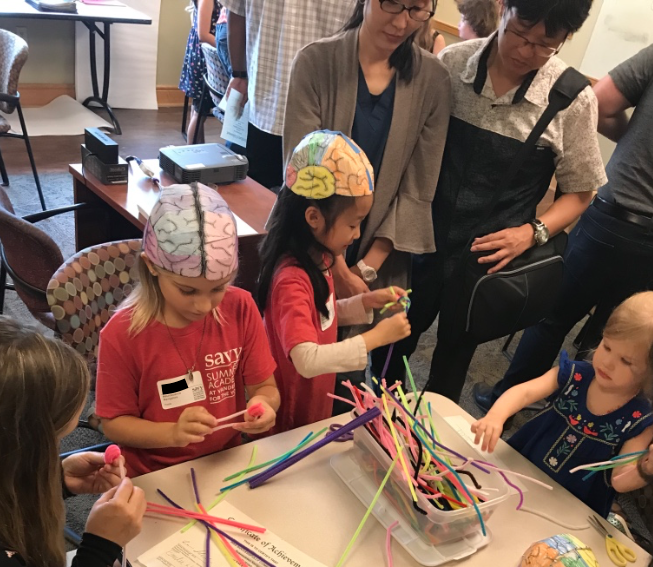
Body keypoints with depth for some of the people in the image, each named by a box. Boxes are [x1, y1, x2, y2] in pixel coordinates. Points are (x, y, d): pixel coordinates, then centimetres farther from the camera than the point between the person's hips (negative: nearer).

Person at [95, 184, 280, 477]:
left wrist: (263, 405, -21)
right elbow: (114, 423, -5)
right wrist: (173, 433, -21)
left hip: (227, 463, 2)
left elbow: (266, 387, 0)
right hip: (154, 478, -1)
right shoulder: (122, 334, -14)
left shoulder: (240, 308, -9)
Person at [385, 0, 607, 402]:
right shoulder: (452, 62, -8)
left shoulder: (574, 101, -12)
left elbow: (578, 192, 0)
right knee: (395, 343, 17)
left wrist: (533, 232, -16)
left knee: (453, 359, 17)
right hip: (425, 240, 2)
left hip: (490, 257, -1)